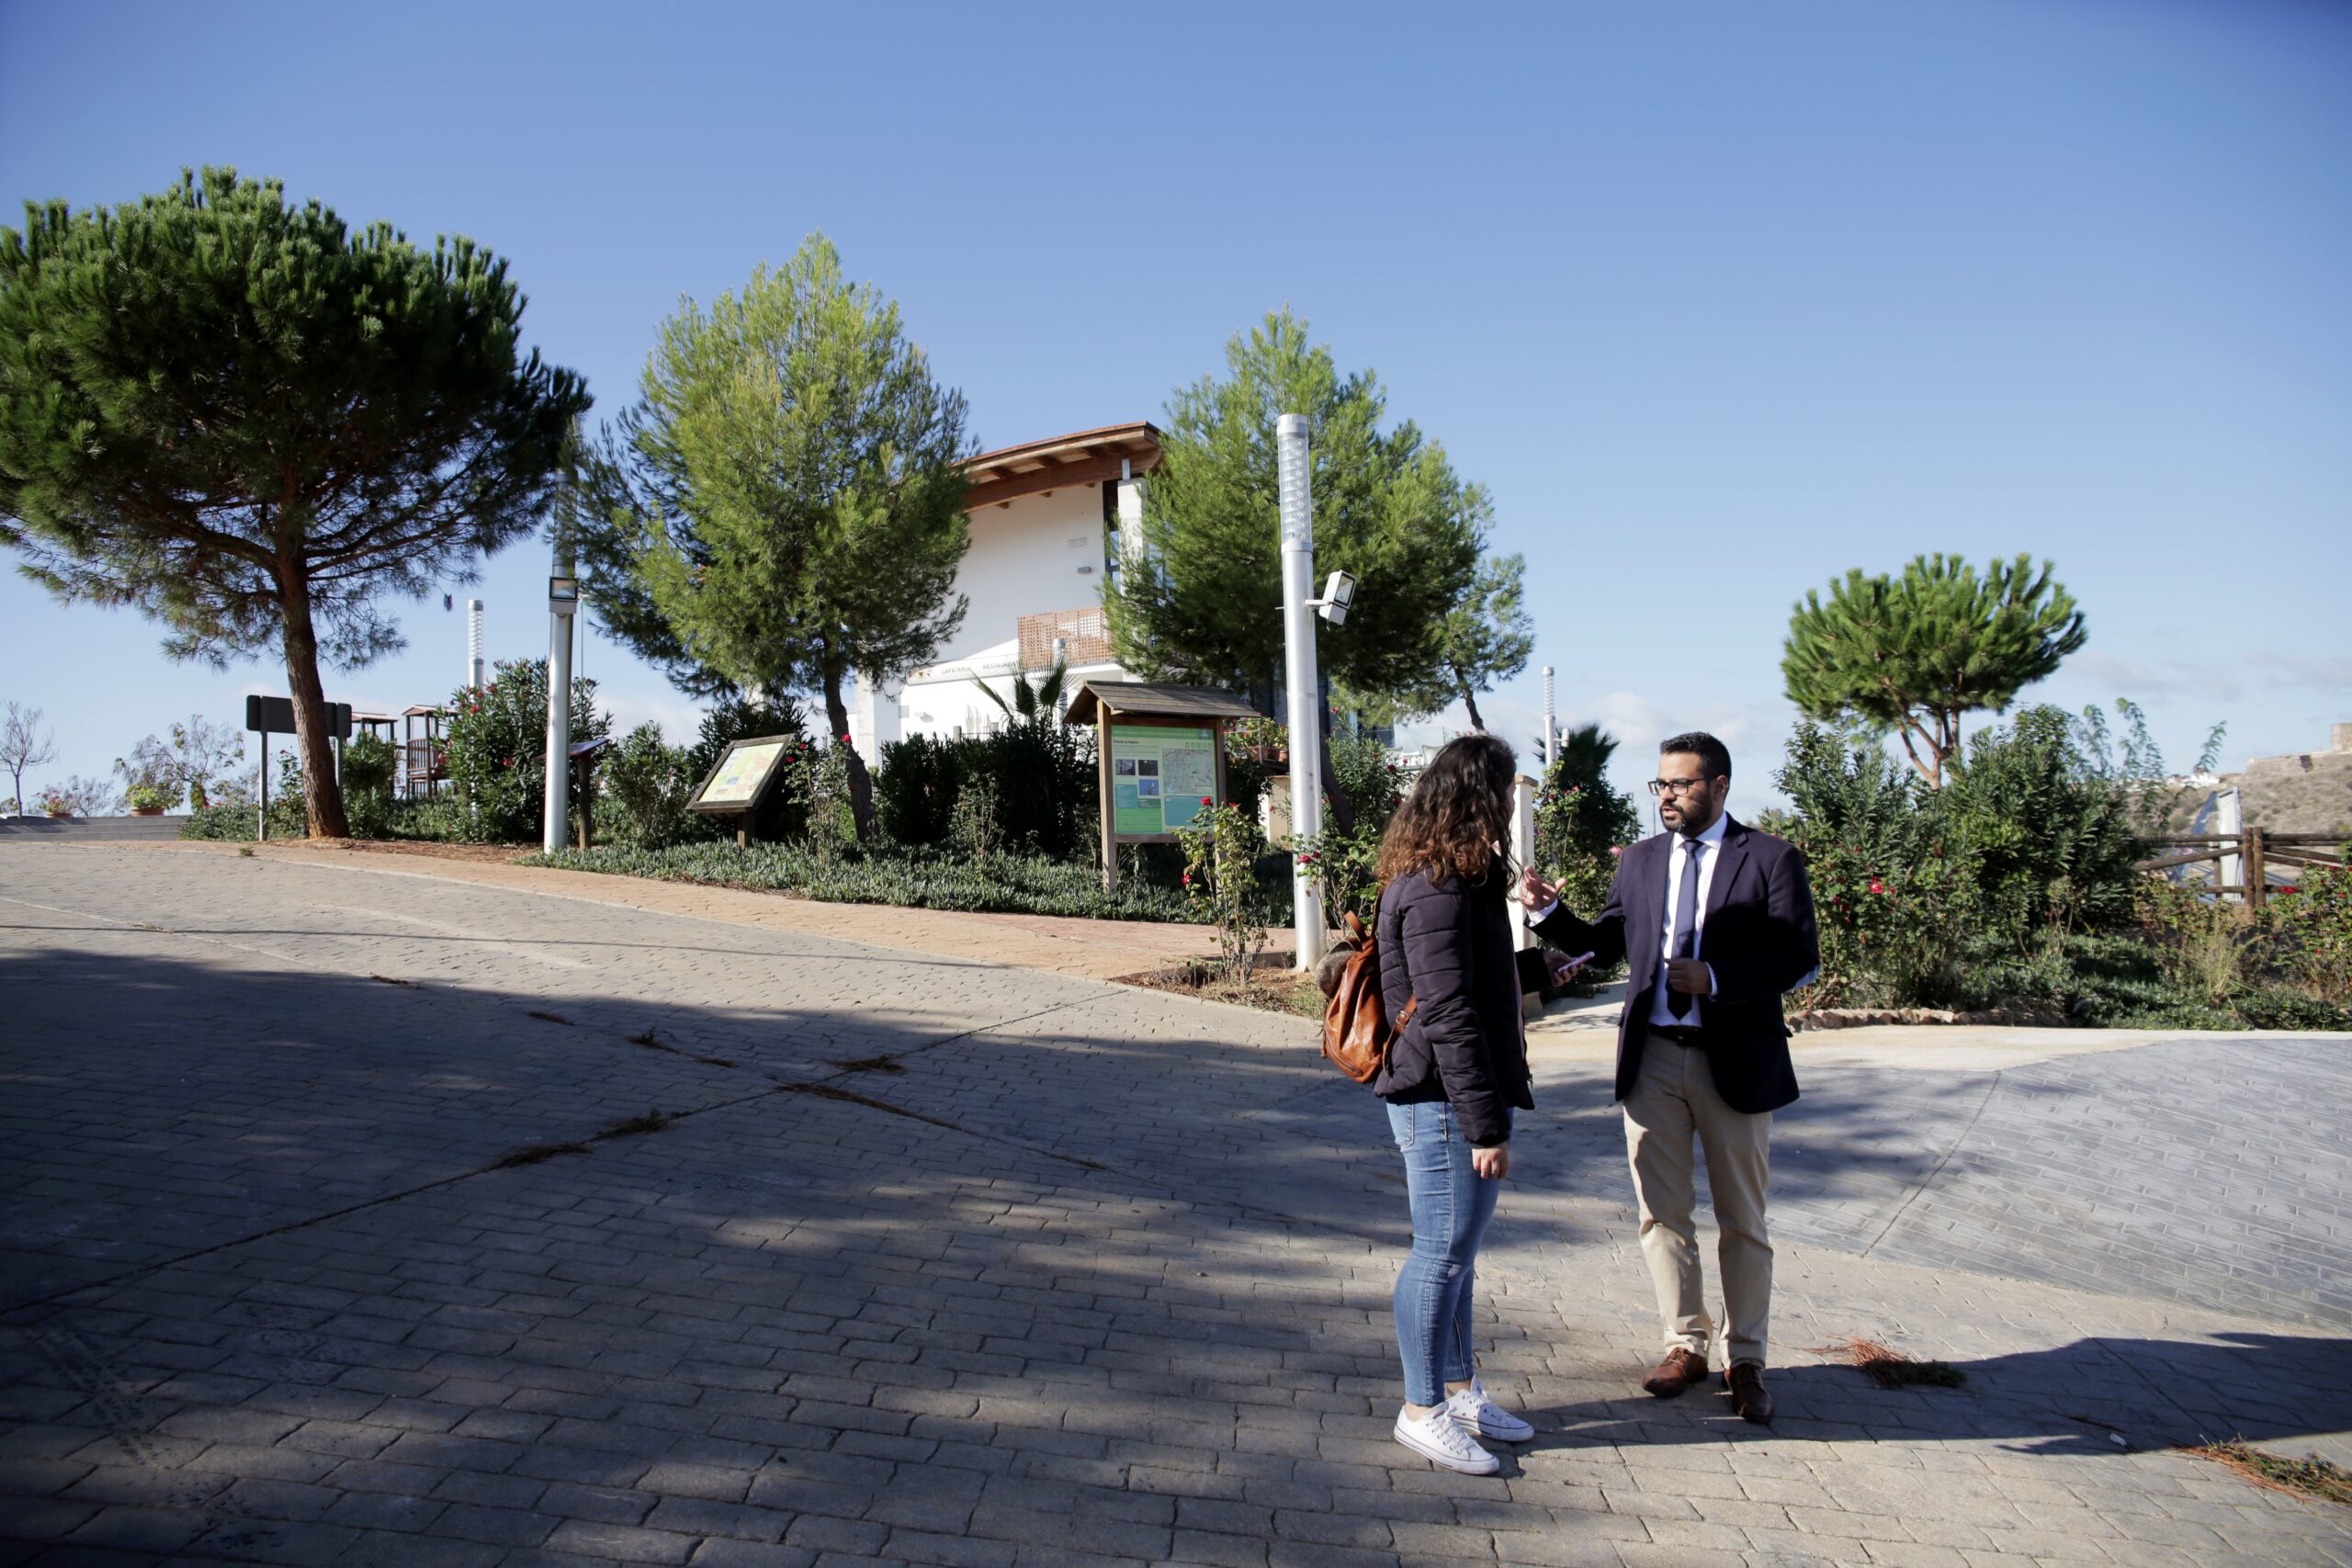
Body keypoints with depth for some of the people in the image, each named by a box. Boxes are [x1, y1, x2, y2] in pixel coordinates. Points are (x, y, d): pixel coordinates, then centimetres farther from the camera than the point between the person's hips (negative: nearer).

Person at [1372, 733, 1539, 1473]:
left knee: (1456, 1251, 19)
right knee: (1443, 1254, 0)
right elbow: (1448, 1017, -23)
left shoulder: (1456, 880, 14)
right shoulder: (1437, 891, -21)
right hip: (1444, 1104, -11)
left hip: (1446, 1100, 11)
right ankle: (1422, 1410, 14)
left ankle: (1459, 1389, 32)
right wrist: (1486, 1124, -22)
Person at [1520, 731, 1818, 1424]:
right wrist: (1547, 911, -8)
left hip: (1735, 1060, -3)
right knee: (1661, 1213, 10)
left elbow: (1801, 956, -10)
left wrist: (1714, 978, -22)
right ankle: (1686, 1344, 26)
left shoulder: (1771, 859, -5)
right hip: (1652, 1058, 4)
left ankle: (1744, 1359, 24)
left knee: (1742, 1220, 10)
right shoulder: (1639, 861, 8)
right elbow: (1605, 944, 8)